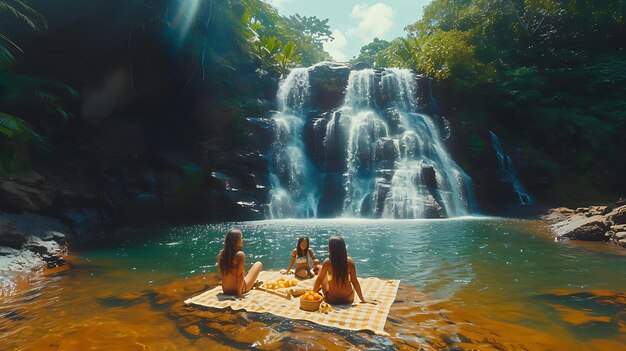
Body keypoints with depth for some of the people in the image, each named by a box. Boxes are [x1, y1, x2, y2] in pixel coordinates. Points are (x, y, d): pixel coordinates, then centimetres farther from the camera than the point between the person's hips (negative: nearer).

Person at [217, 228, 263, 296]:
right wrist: (239, 293, -16)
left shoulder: (221, 254, -6)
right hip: (238, 290, -6)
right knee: (258, 264, 10)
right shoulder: (240, 254, -24)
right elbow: (239, 275, -23)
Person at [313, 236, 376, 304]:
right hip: (348, 299, 2)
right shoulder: (349, 261, -10)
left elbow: (319, 279, -6)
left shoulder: (327, 262, -16)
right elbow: (354, 281, -6)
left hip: (331, 300, -2)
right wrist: (363, 300, 6)